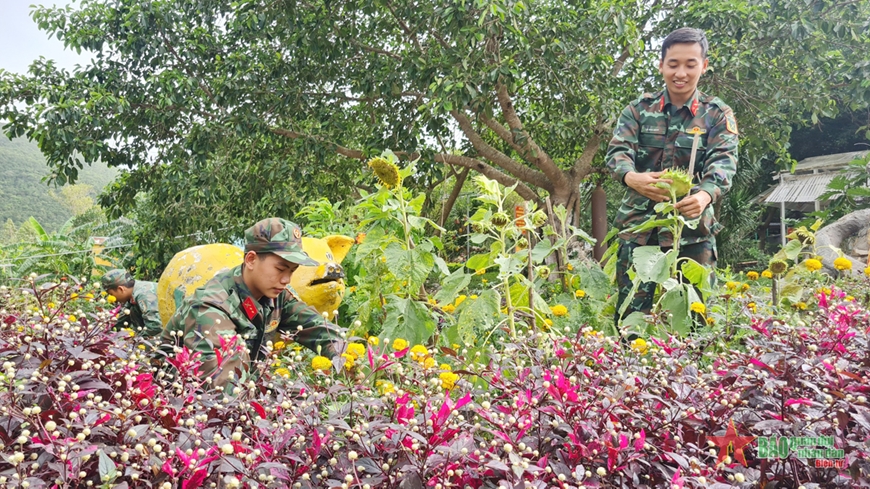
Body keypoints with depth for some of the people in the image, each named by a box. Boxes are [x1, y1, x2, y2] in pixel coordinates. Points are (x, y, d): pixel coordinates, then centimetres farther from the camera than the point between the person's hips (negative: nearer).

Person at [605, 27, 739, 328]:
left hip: (693, 227, 0)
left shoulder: (718, 115, 4)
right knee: (631, 312, 3)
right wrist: (631, 177, -31)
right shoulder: (639, 109, 7)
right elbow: (617, 151, -6)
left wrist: (705, 195, -34)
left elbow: (724, 163, -11)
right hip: (639, 224, 1)